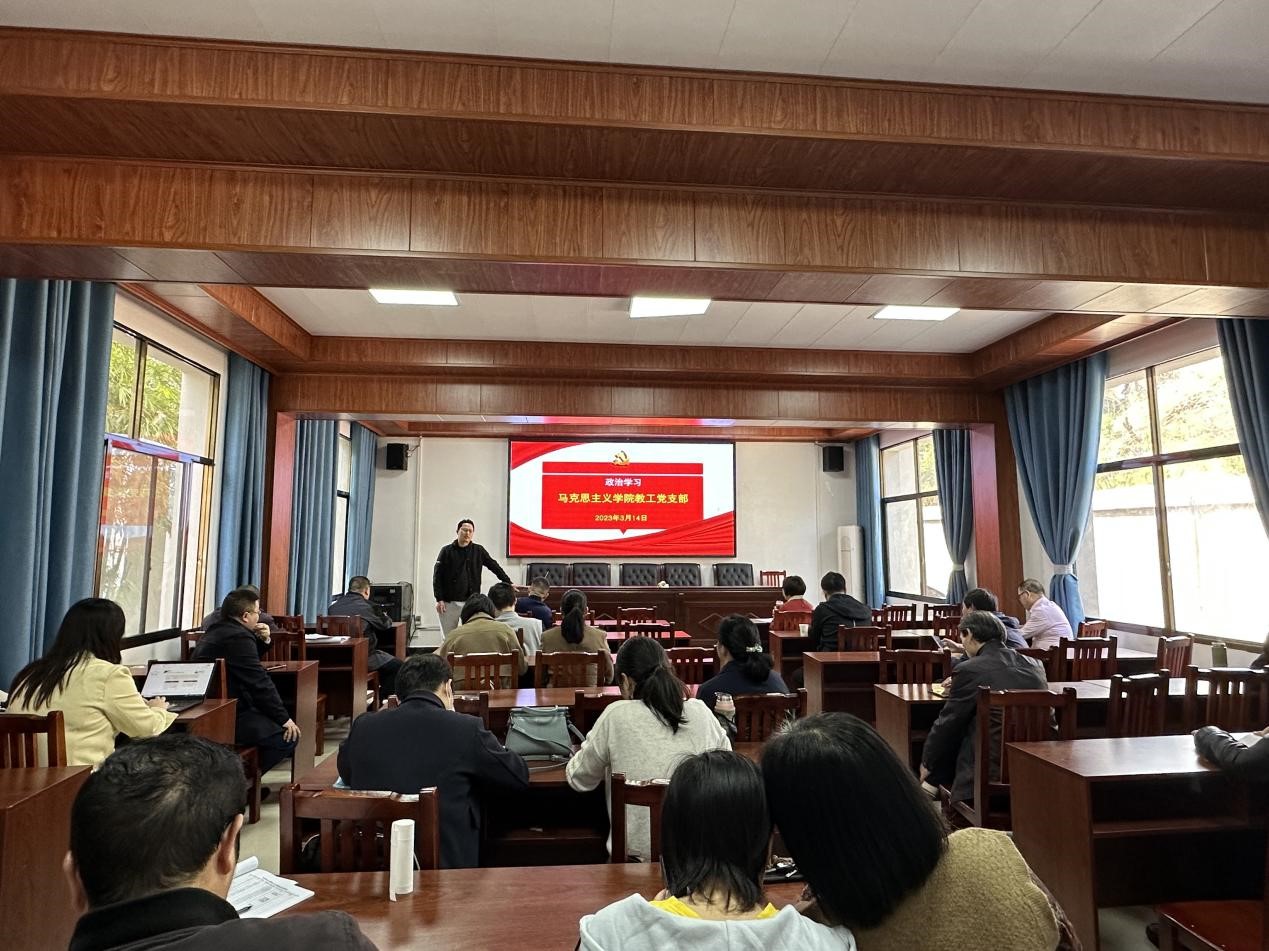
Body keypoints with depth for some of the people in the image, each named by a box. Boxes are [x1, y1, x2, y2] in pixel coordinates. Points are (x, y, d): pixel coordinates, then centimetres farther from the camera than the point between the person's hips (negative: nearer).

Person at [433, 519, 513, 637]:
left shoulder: (478, 551, 6)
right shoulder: (447, 551, 2)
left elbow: (495, 567, 7)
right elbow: (437, 576, 0)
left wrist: (508, 583, 1)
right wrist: (439, 599, -7)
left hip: (471, 602, 1)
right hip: (449, 602, -1)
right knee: (449, 637, 5)